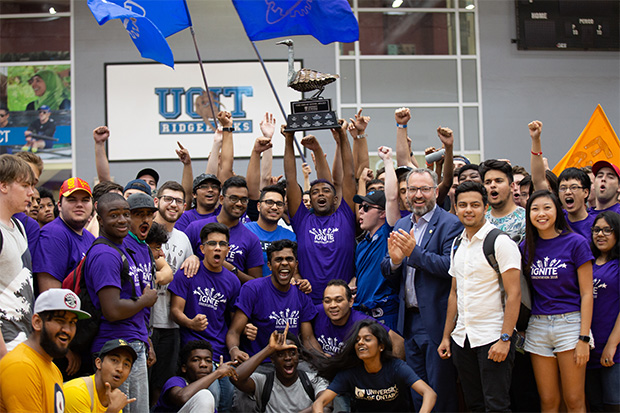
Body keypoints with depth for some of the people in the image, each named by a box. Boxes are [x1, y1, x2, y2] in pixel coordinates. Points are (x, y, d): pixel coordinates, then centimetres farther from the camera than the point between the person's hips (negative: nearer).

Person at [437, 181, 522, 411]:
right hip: (462, 339, 6)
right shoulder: (457, 244, 12)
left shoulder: (500, 242, -9)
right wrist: (446, 336, 13)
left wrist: (505, 338, -20)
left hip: (492, 339, -6)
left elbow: (513, 294, -13)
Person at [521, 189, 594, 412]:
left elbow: (586, 293, -6)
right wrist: (520, 326, 3)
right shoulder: (527, 247, 7)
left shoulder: (575, 243, -5)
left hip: (570, 323, -4)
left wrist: (584, 338, -12)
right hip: (538, 325, 4)